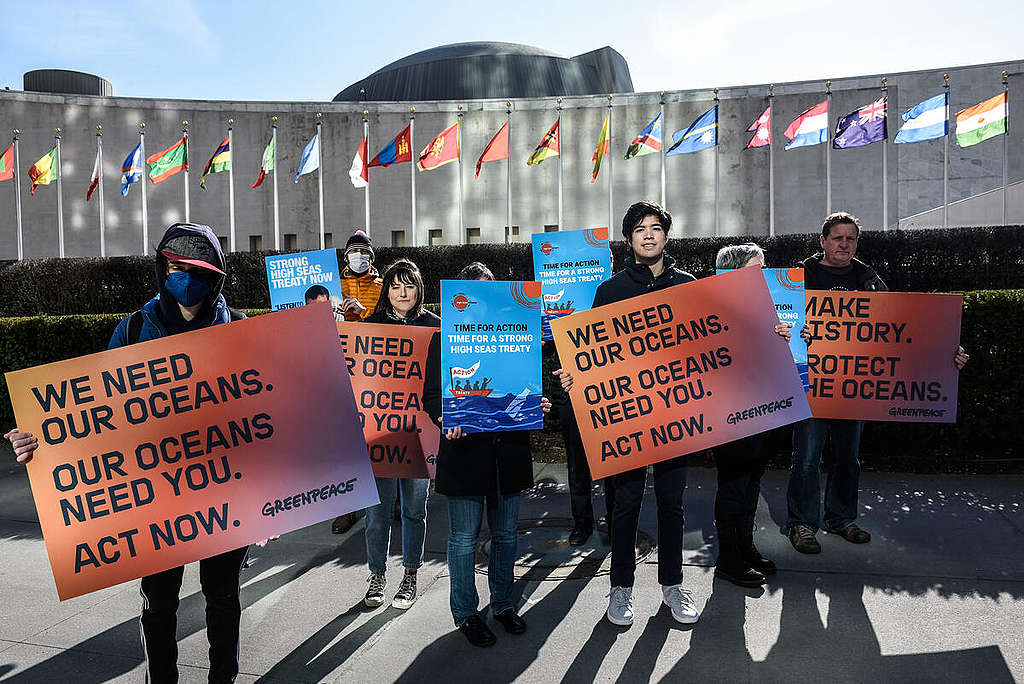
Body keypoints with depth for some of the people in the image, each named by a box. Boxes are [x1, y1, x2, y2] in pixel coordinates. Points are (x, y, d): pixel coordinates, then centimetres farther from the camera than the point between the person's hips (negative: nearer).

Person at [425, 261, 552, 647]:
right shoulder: (444, 341, 0)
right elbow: (432, 395, -3)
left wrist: (536, 406, -5)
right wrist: (446, 420, -21)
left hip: (508, 451, 4)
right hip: (465, 450, -3)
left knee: (506, 533, 15)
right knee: (464, 537, 6)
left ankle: (503, 603, 34)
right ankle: (465, 613, 24)